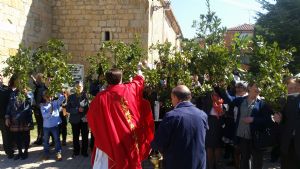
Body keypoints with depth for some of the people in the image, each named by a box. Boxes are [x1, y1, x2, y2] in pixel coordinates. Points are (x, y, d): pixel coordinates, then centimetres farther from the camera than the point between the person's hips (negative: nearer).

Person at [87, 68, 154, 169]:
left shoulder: (101, 96, -13)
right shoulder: (129, 89, -6)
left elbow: (91, 116, -2)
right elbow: (139, 80, 16)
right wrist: (139, 70, 36)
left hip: (110, 139, -2)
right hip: (129, 136, 2)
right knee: (130, 161, 17)